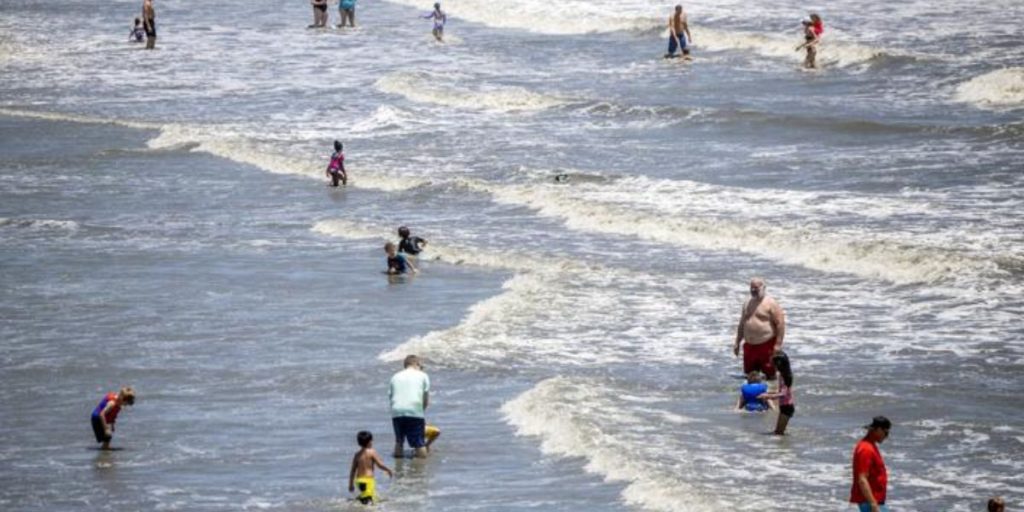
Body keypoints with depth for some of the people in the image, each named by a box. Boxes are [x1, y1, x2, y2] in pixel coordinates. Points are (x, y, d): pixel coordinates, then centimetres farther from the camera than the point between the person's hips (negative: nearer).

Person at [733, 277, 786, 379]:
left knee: (770, 375, -4)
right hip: (750, 346, 7)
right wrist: (737, 343, 18)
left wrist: (778, 344, -18)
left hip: (767, 346, -7)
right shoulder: (747, 304, 15)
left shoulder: (771, 304, -7)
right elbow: (741, 325, 23)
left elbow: (780, 324, -12)